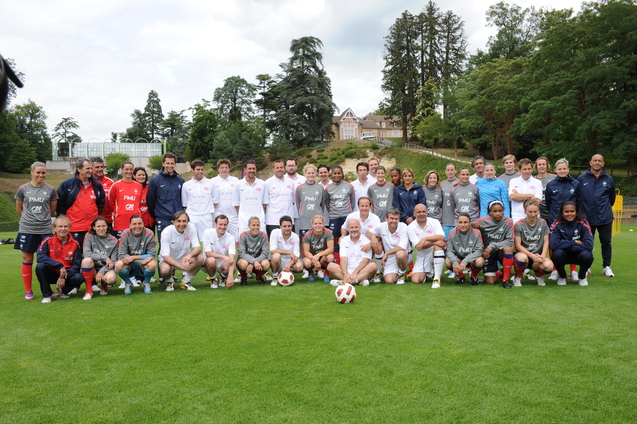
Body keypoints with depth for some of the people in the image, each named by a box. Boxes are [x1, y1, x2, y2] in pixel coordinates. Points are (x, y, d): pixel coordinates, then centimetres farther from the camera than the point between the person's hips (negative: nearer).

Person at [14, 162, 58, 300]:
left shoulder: (51, 190, 2)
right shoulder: (23, 189, 2)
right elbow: (18, 209, 12)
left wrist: (42, 216, 8)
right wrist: (29, 218, 11)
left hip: (45, 230, 0)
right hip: (26, 230, 0)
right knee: (27, 260, 6)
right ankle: (28, 291, 16)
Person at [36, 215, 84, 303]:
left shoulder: (75, 244, -5)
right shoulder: (48, 241, -9)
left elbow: (76, 265, -7)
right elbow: (40, 257, -24)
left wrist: (64, 277, -22)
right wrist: (59, 266, -31)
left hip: (67, 275, 0)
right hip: (51, 274, 0)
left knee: (79, 278, -30)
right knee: (40, 266, -30)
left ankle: (64, 290, 7)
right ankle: (47, 295, -11)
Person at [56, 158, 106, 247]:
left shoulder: (97, 185, 9)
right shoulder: (67, 184, -1)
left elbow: (101, 203, 19)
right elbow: (60, 204, 4)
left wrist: (96, 216, 9)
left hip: (92, 229, 3)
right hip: (74, 229, -3)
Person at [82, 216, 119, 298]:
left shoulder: (114, 241, -1)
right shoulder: (89, 236, -1)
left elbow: (113, 262, -4)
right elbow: (86, 253, -16)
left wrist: (101, 272, -19)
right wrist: (104, 257, -21)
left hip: (106, 269, 0)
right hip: (92, 268, 0)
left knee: (111, 278, -35)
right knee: (87, 260, -32)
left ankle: (104, 286, 6)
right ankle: (89, 290, -16)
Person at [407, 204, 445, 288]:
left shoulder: (434, 222, -4)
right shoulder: (410, 227, -5)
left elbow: (441, 237, -21)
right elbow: (418, 247, -15)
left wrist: (425, 238, -30)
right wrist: (434, 242, -28)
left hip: (435, 253, 0)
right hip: (422, 256, 1)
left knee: (438, 246, -36)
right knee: (415, 280, -16)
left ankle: (437, 279, -30)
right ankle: (426, 273, 23)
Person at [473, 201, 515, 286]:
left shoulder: (508, 222, -13)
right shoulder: (483, 221, -11)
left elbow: (510, 241, -16)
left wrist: (492, 246, -23)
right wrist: (473, 226, -25)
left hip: (501, 252, 0)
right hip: (488, 254, 1)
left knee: (508, 249, -36)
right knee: (490, 282, -8)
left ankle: (505, 279, -18)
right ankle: (499, 274, 32)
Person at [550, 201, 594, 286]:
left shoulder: (583, 223, -13)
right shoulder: (557, 224, -13)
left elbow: (589, 245, -23)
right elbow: (553, 244, -25)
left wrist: (566, 246, -20)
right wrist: (574, 242, -21)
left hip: (578, 255, 0)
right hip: (564, 255, 0)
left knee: (587, 255, -32)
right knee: (557, 253, -33)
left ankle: (582, 276, 1)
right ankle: (562, 276, -2)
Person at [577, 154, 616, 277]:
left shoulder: (608, 179, 4)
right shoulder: (581, 179, -1)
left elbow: (612, 197, 18)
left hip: (605, 218, 1)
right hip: (587, 218, -1)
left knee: (606, 242, 7)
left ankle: (606, 267, 19)